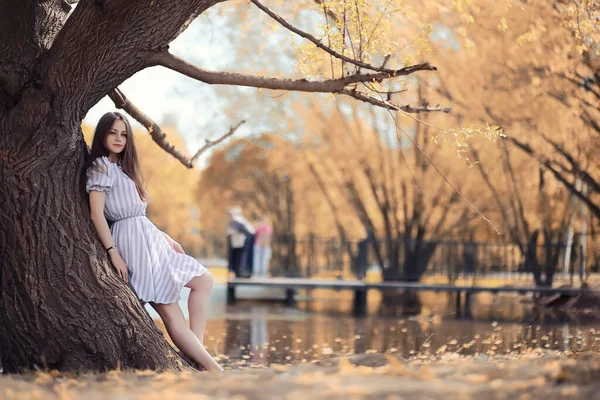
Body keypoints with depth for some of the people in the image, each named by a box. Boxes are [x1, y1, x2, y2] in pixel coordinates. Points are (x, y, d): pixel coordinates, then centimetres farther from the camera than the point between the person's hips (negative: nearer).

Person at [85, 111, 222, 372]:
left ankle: (196, 349, -5)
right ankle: (212, 368, -13)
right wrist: (113, 252, -21)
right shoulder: (100, 168, -6)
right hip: (133, 242, -9)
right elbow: (96, 214, -15)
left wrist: (166, 238, 13)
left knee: (204, 280, 5)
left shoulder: (122, 168, 21)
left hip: (149, 238, 9)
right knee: (169, 312, -12)